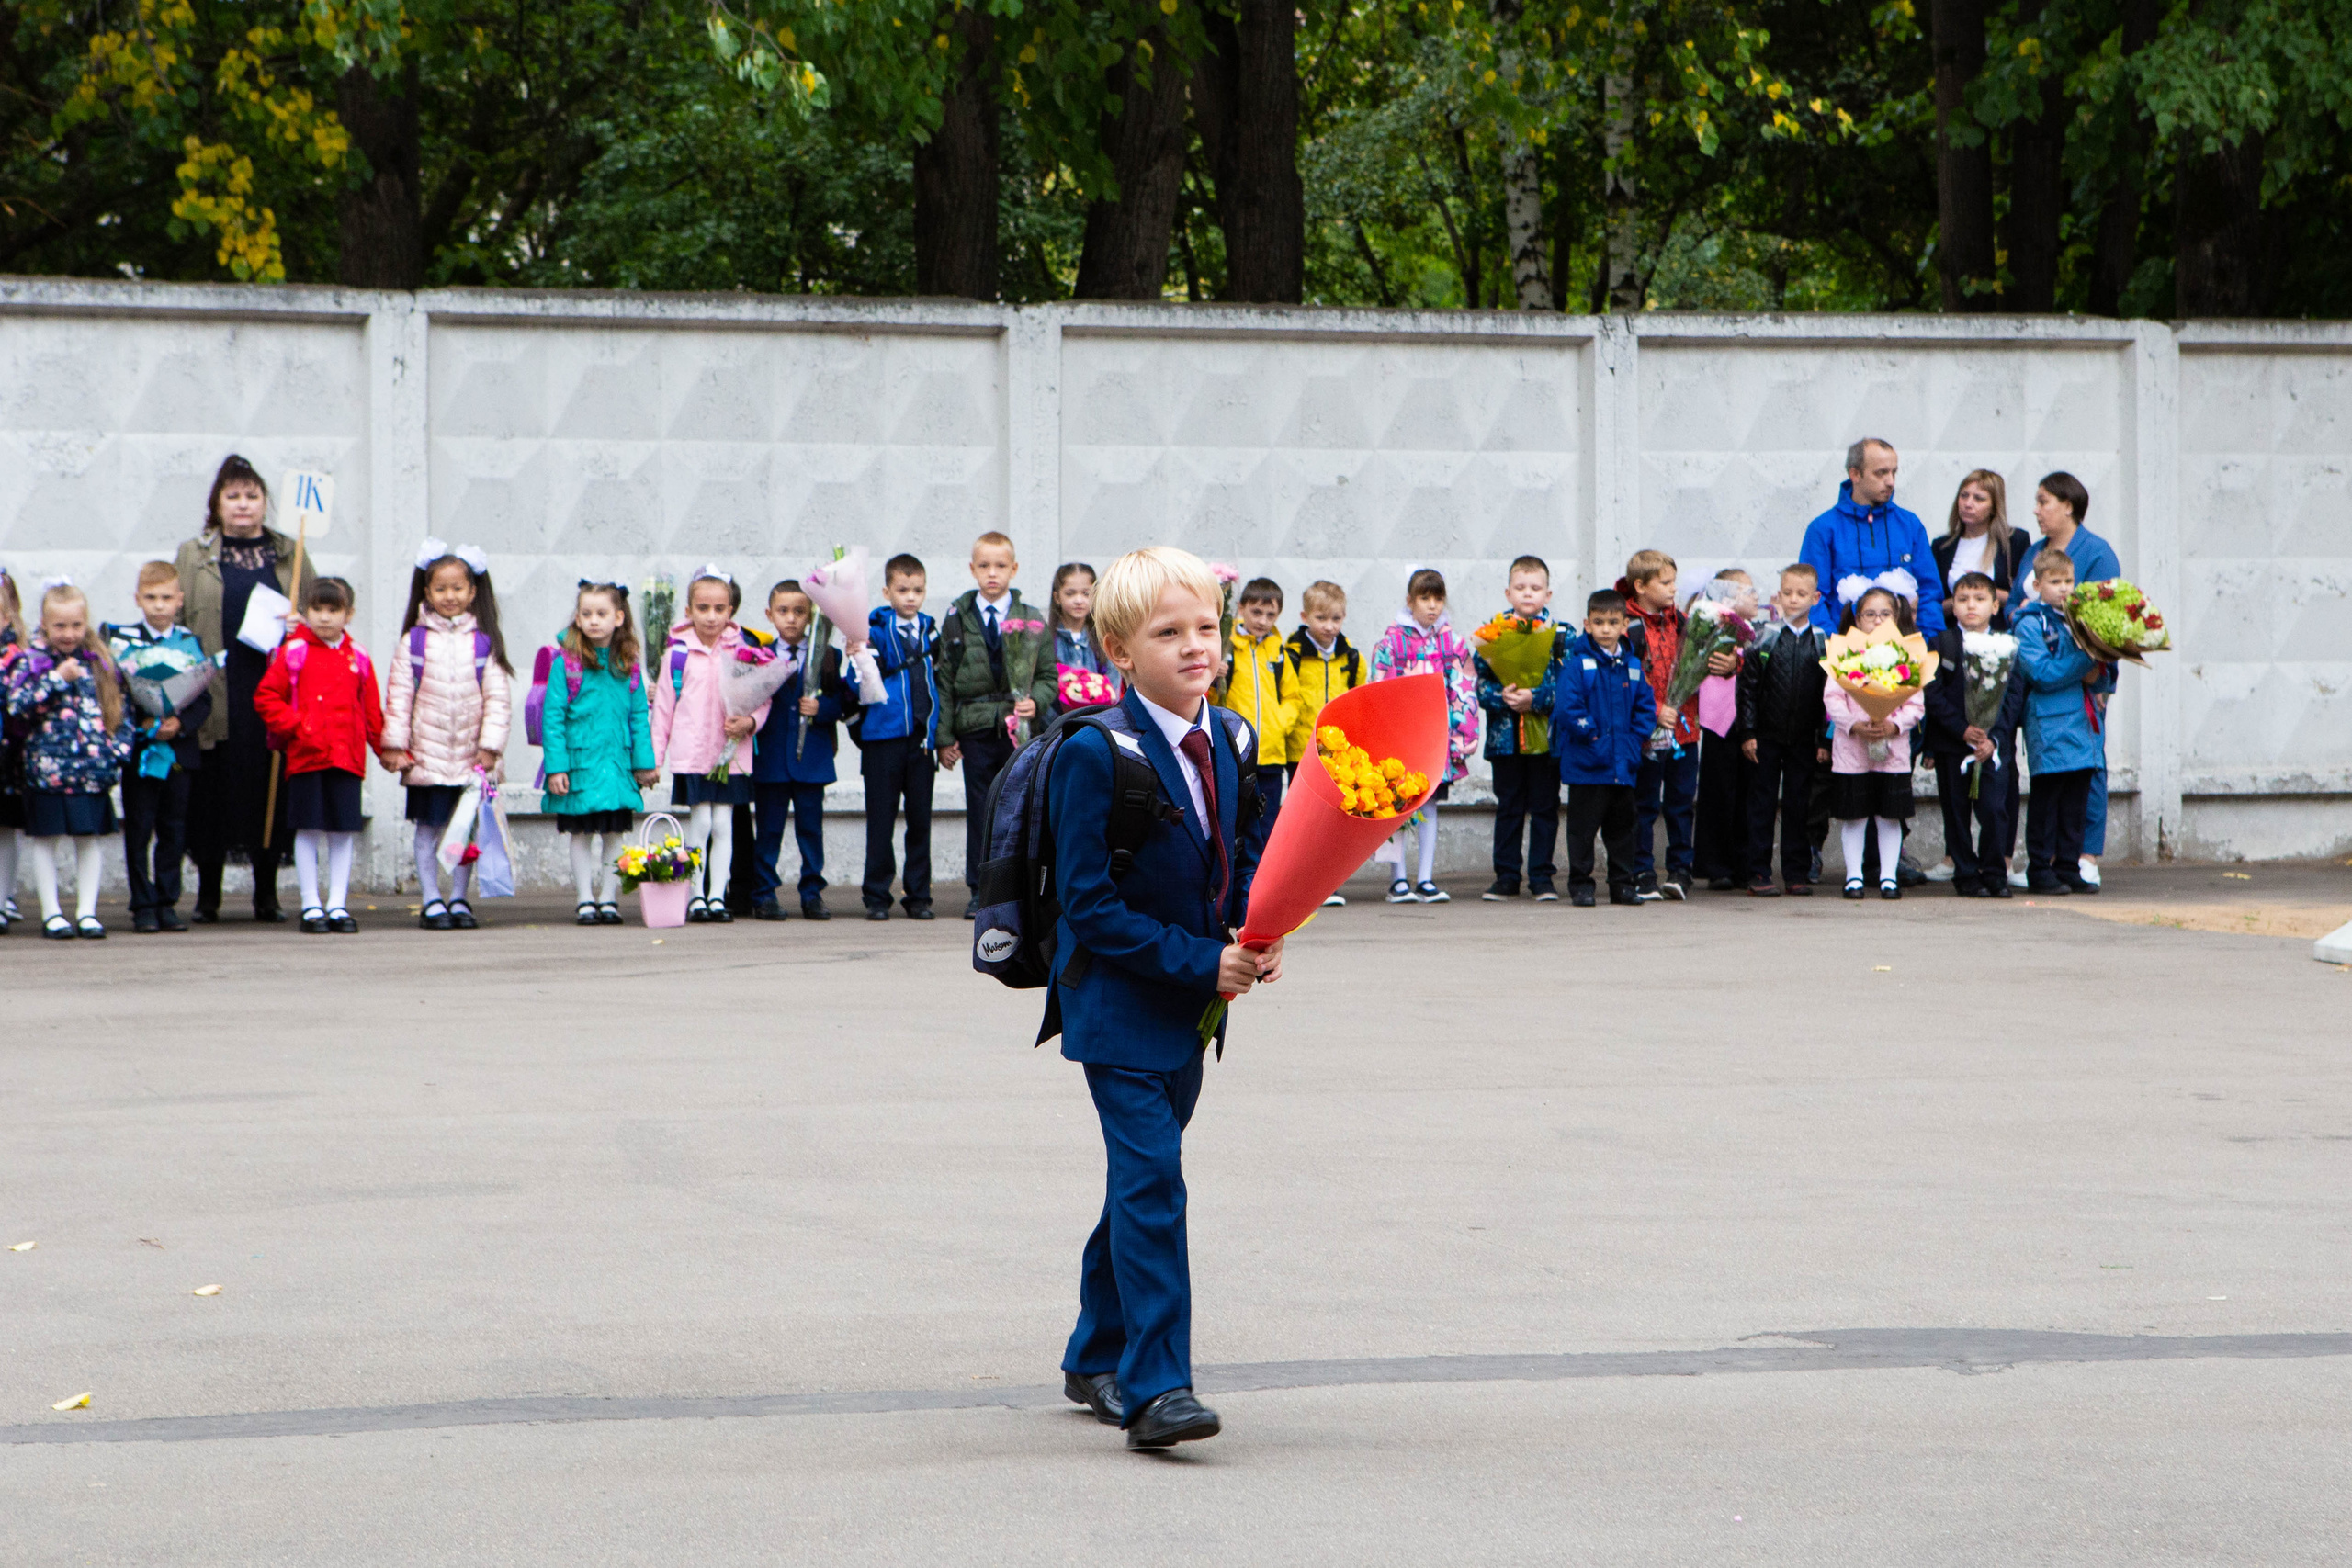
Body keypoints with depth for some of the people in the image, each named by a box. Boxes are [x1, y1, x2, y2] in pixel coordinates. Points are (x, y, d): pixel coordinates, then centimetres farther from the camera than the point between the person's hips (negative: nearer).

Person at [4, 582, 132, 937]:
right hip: (47, 769, -3)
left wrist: (119, 748, -1)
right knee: (46, 840, 4)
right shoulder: (31, 661, -1)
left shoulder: (100, 663, 8)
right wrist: (58, 678, -17)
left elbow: (121, 708, 12)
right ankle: (52, 913, 12)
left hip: (93, 770, 3)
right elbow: (17, 705, -14)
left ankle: (87, 912, 13)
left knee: (91, 839, 6)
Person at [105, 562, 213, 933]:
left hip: (179, 749, 2)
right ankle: (143, 905, 4)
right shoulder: (121, 638, 1)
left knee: (173, 829, 6)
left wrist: (180, 723, -13)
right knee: (138, 829, -2)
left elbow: (204, 698, 5)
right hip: (137, 749, -2)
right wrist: (140, 724, -16)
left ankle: (167, 902, 13)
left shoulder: (190, 643, 7)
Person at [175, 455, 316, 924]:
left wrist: (302, 626, -6)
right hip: (216, 696, -1)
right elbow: (175, 620, 5)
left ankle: (266, 893, 10)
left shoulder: (289, 555, 14)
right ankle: (208, 894, 10)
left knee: (270, 787, 0)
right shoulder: (192, 556, 10)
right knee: (212, 791, -1)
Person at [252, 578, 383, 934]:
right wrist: (293, 726, -10)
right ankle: (311, 905, 7)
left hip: (347, 756, 2)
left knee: (344, 831, 3)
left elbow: (371, 710, 15)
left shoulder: (357, 657, 9)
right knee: (308, 830, 1)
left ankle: (337, 904, 10)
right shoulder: (293, 653, 1)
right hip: (305, 755, -2)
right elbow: (266, 697, 0)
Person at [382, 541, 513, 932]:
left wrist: (490, 745, -5)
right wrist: (394, 744, -5)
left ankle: (459, 900, 18)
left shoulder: (484, 643, 3)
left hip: (472, 757, 1)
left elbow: (498, 698, 2)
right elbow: (399, 695, 0)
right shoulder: (415, 641, 1)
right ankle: (432, 902, 10)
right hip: (427, 754, -1)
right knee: (429, 830, 3)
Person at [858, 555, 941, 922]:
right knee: (880, 819, 0)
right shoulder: (874, 630, -2)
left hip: (921, 737, 4)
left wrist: (940, 732, 12)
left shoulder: (930, 630, 11)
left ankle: (919, 895, 12)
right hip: (883, 736, -4)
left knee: (920, 819, 5)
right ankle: (876, 896, 7)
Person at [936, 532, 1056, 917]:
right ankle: (979, 891, 10)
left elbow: (1048, 675, 6)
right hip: (976, 731, 0)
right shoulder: (958, 620, 6)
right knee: (980, 813, 3)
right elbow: (944, 681, 5)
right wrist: (944, 736, 0)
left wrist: (1035, 701, -15)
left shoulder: (1030, 621, 5)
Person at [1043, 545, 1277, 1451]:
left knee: (1143, 1176, 16)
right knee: (1151, 1179, -15)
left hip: (1192, 1003, 7)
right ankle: (1152, 1388, -16)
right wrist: (1200, 962, -22)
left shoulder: (1231, 740, 3)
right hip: (1119, 1003, -7)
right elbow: (1090, 906, -18)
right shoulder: (1097, 755, -18)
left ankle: (1096, 1359, 31)